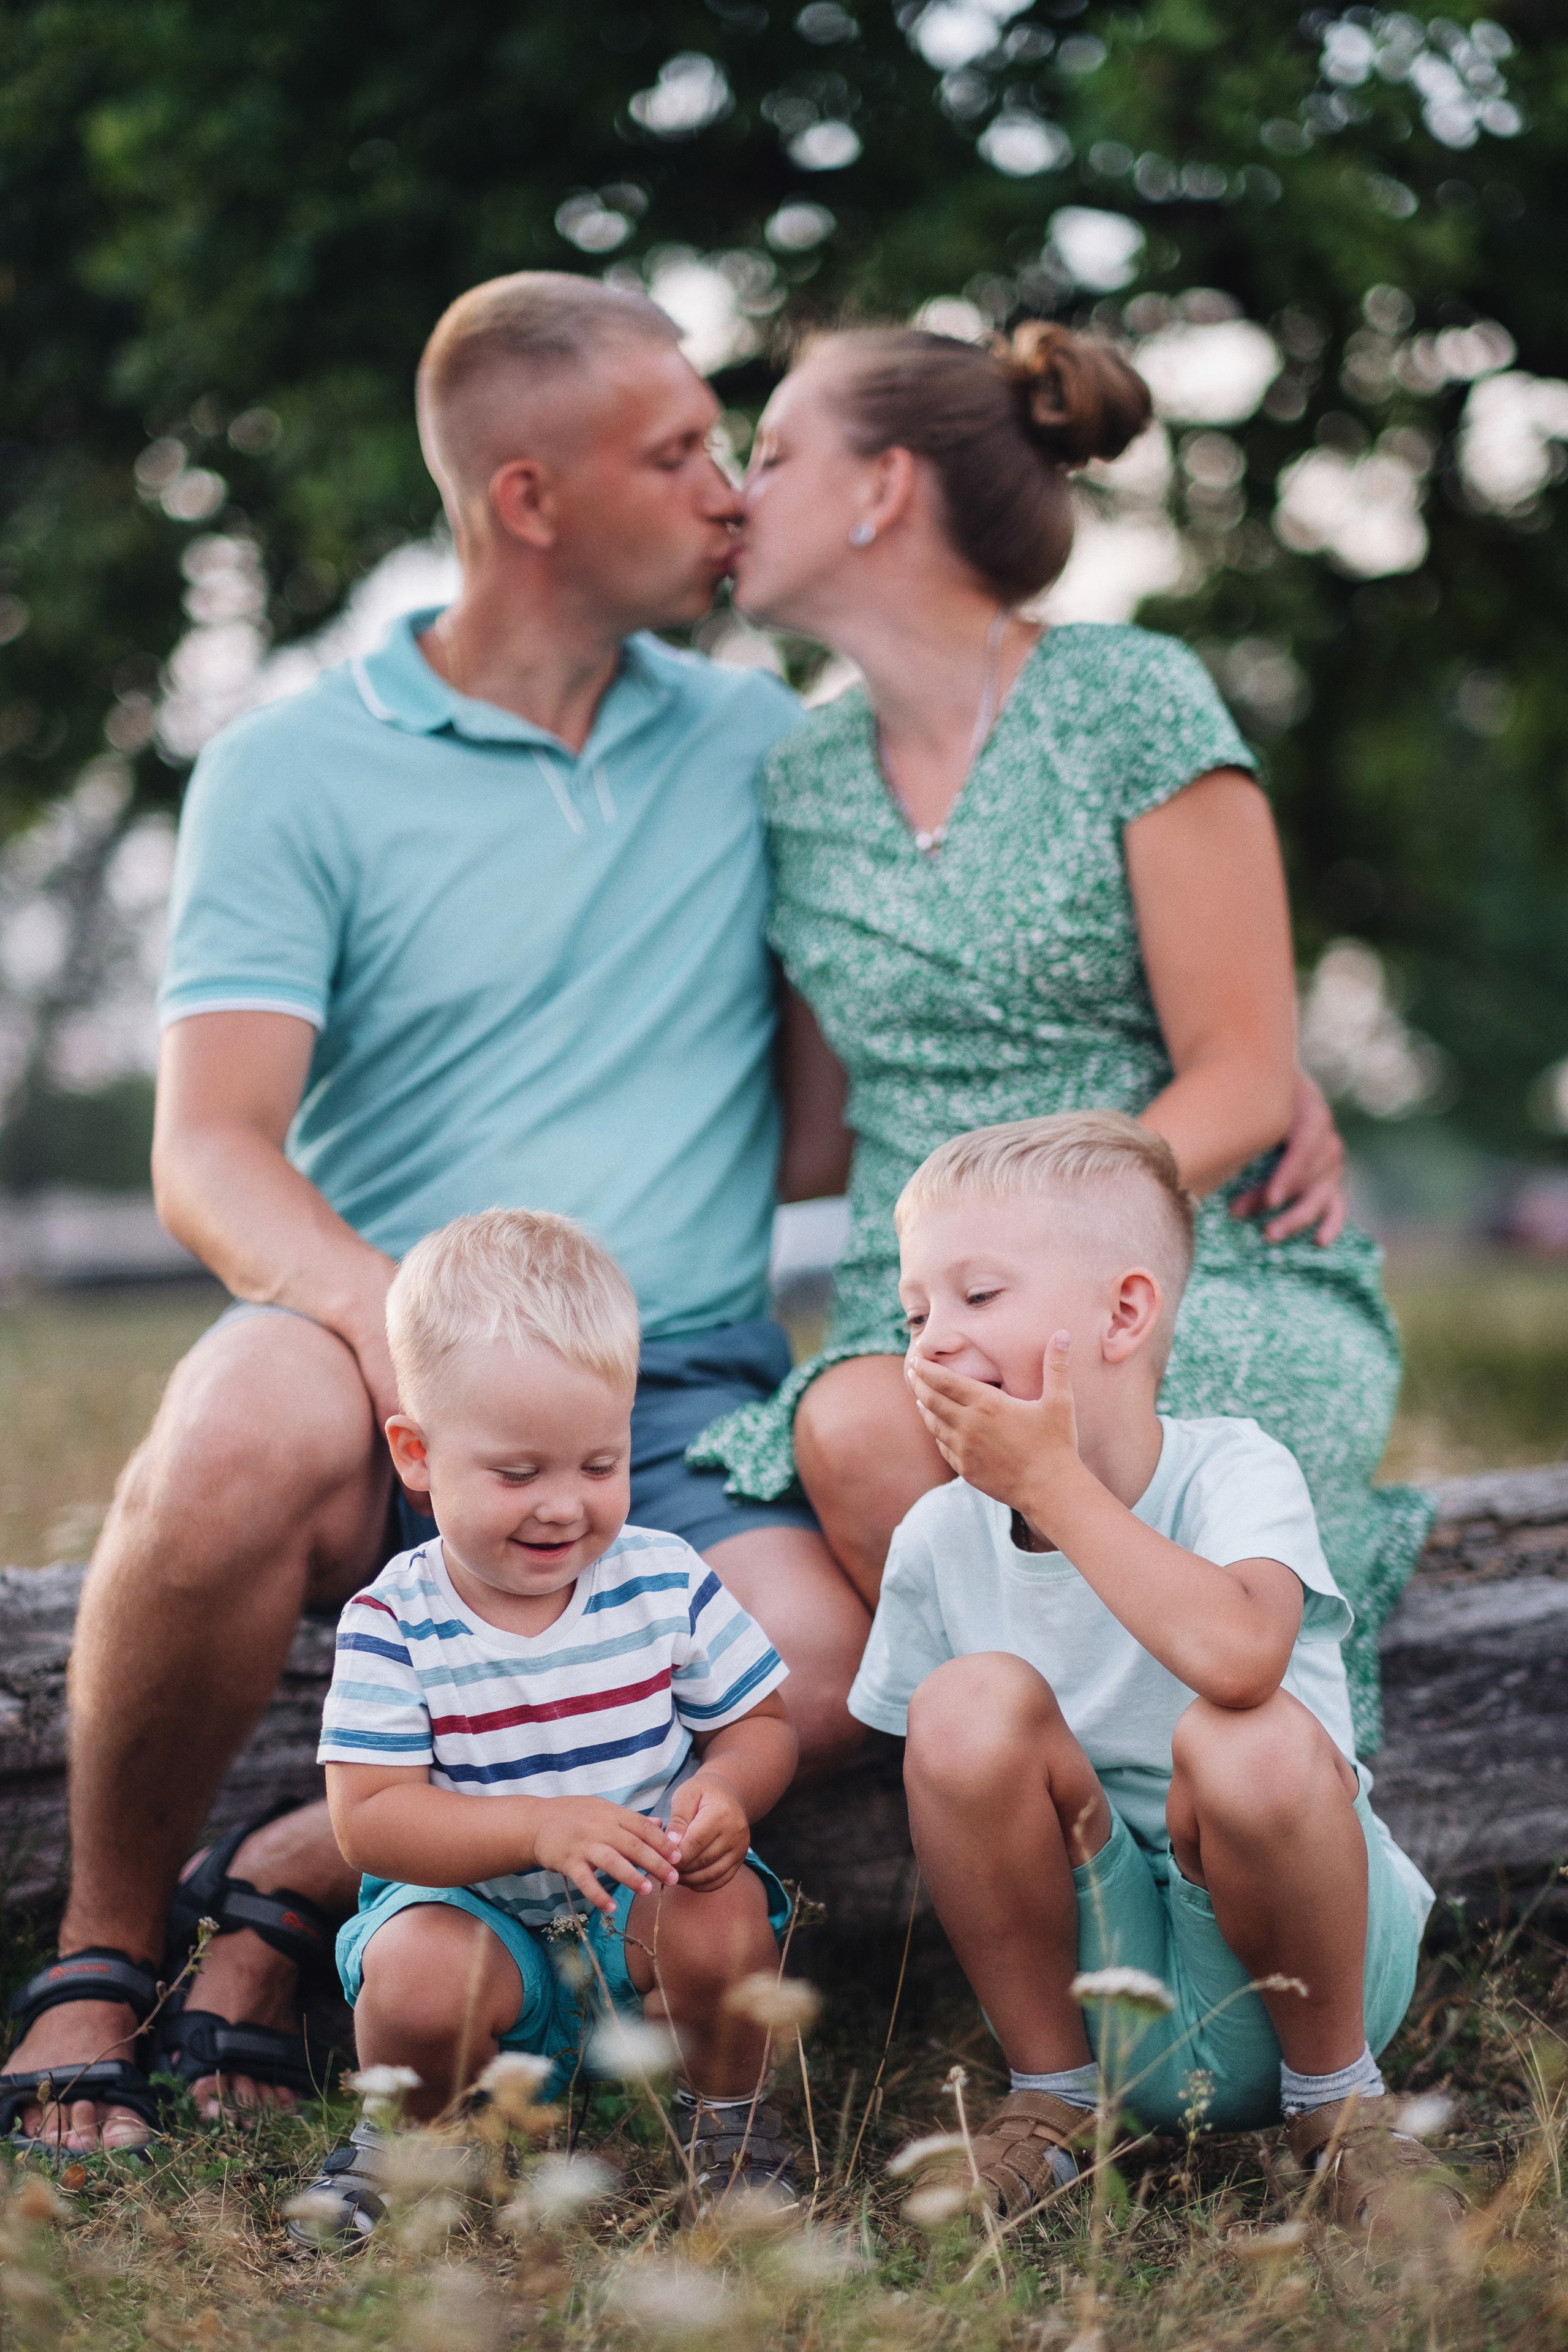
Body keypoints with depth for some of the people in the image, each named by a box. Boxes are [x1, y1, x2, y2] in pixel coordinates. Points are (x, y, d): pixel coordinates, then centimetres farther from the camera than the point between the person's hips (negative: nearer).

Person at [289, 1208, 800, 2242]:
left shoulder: (665, 1583, -7)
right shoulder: (394, 1625, -14)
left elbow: (760, 1722, 2)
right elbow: (370, 1818, -19)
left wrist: (726, 1790, -23)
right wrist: (538, 1825, -34)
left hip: (647, 1901, 2)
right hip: (475, 1909, -1)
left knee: (723, 1914, -29)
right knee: (416, 1976, -32)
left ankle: (726, 2115, 3)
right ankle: (409, 2132, 5)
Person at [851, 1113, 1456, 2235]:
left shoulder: (1234, 1471, -15)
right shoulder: (939, 1540, -3)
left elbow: (1234, 1657, -39)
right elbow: (953, 1790, 10)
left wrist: (1053, 1482, -29)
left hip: (1290, 1944, -3)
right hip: (1105, 1968, 3)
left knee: (1249, 1742, -35)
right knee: (969, 1703, -22)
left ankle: (1338, 2094, -6)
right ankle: (1051, 2093, -2)